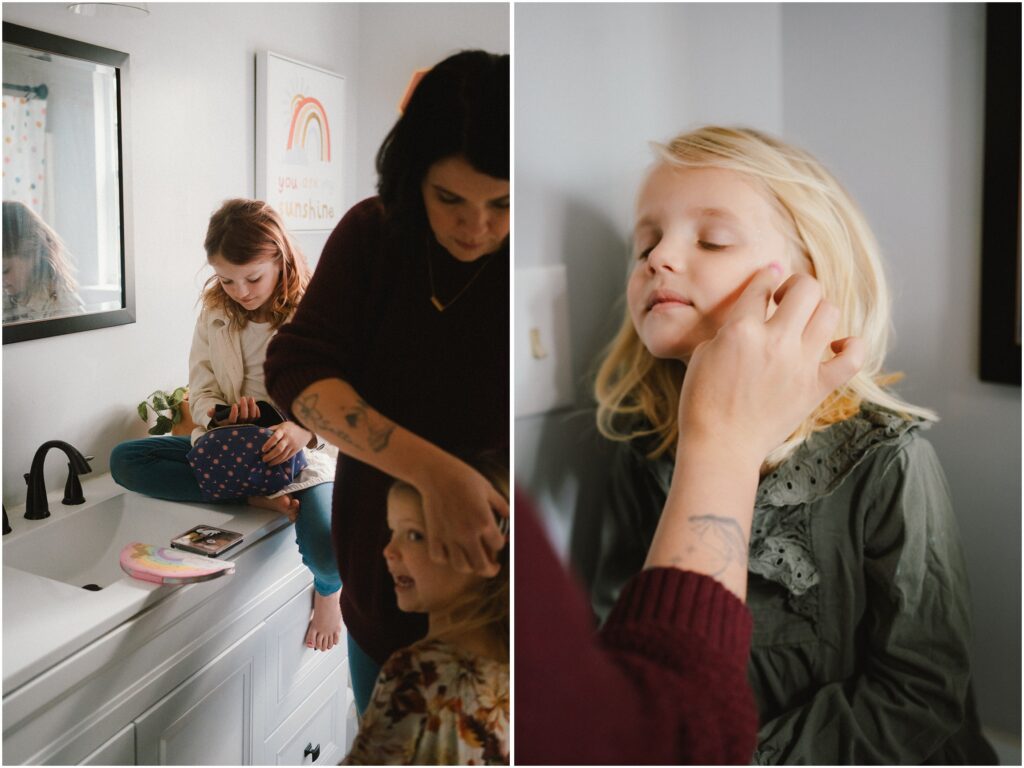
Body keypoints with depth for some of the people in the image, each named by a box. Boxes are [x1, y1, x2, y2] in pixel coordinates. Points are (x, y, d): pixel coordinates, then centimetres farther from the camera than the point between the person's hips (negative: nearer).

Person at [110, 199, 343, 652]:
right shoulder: (215, 314, 4)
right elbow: (200, 393, 6)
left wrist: (306, 431, -35)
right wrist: (219, 412, -19)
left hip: (303, 451, -5)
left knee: (329, 551, -35)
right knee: (124, 461, -13)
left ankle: (328, 589, 6)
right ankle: (259, 499, -19)